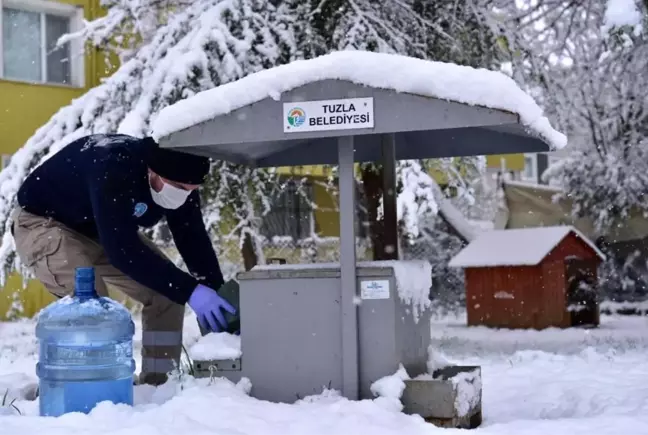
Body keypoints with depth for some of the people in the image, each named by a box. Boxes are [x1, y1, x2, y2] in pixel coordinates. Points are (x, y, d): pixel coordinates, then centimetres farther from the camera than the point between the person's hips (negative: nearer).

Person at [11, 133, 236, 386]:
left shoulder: (179, 179, -17)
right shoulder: (112, 169, -41)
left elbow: (194, 240, -10)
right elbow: (123, 251, -44)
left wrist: (219, 295, -21)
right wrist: (189, 291, -45)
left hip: (102, 231, 8)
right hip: (43, 223, -7)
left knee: (167, 293, -5)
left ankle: (156, 385, 3)